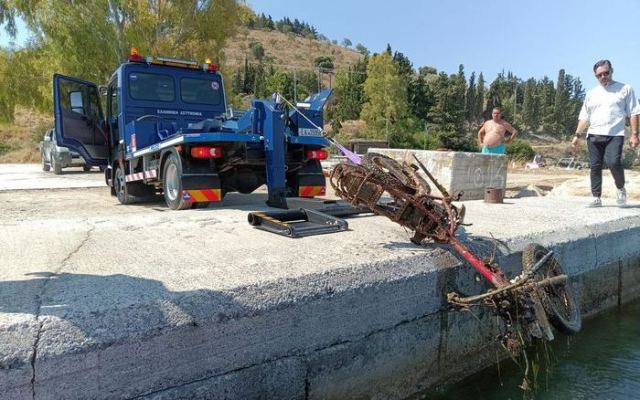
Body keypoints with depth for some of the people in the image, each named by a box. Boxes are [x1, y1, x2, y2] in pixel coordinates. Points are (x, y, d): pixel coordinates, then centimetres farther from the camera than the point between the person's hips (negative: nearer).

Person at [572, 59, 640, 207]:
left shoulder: (625, 89, 8)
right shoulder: (591, 93, 16)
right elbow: (584, 116, 16)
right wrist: (577, 134, 6)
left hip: (615, 135, -3)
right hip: (594, 135, 3)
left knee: (613, 162, -21)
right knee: (595, 166, 1)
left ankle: (621, 188, 6)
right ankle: (596, 198, 7)